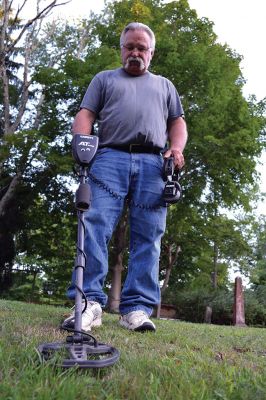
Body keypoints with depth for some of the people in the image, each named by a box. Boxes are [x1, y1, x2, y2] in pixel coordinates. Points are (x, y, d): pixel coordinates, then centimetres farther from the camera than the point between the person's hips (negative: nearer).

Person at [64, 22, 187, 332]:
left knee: (147, 237, -8)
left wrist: (177, 148, 1)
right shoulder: (104, 79, 27)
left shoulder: (164, 85, 32)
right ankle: (90, 302, -16)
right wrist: (82, 143, -8)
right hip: (110, 158, -1)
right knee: (95, 226, -17)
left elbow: (177, 122, 24)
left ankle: (137, 309, -8)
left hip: (152, 164, 1)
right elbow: (85, 114, 14)